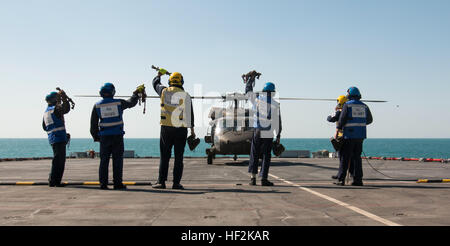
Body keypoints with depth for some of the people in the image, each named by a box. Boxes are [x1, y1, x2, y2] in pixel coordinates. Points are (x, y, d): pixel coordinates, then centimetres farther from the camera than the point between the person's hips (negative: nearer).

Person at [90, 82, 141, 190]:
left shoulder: (97, 105, 2)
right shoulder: (119, 103, -1)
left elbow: (93, 123, 5)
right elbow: (131, 103, 18)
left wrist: (95, 136, 14)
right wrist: (135, 94, 37)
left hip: (104, 137, 2)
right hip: (117, 136, -2)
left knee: (104, 160, 7)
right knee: (117, 160, 2)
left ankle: (103, 183, 6)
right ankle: (117, 183, 2)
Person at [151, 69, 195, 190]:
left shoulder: (164, 91, 2)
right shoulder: (186, 95, 2)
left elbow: (155, 83, 24)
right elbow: (190, 114, 3)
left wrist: (159, 74, 44)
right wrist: (192, 130, 11)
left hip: (166, 128, 0)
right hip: (181, 129, 0)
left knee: (164, 156, 6)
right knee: (178, 157, 4)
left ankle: (161, 182, 5)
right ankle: (176, 183, 4)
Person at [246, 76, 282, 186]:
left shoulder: (257, 99, -1)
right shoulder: (275, 104, -6)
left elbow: (248, 90, 18)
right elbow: (277, 121, -3)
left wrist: (251, 78, 31)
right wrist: (278, 135, 5)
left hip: (257, 132, 2)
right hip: (268, 134, -2)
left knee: (254, 155, 10)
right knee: (266, 156, 3)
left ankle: (253, 177, 7)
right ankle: (264, 179, 2)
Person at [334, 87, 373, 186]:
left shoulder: (347, 105, -6)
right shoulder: (364, 106, 10)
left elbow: (342, 119, -11)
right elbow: (369, 120, 18)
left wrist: (337, 131, -4)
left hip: (349, 134, -5)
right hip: (361, 135, 5)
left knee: (344, 157, 0)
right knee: (357, 157, 9)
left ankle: (341, 179, 0)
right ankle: (358, 180, 7)